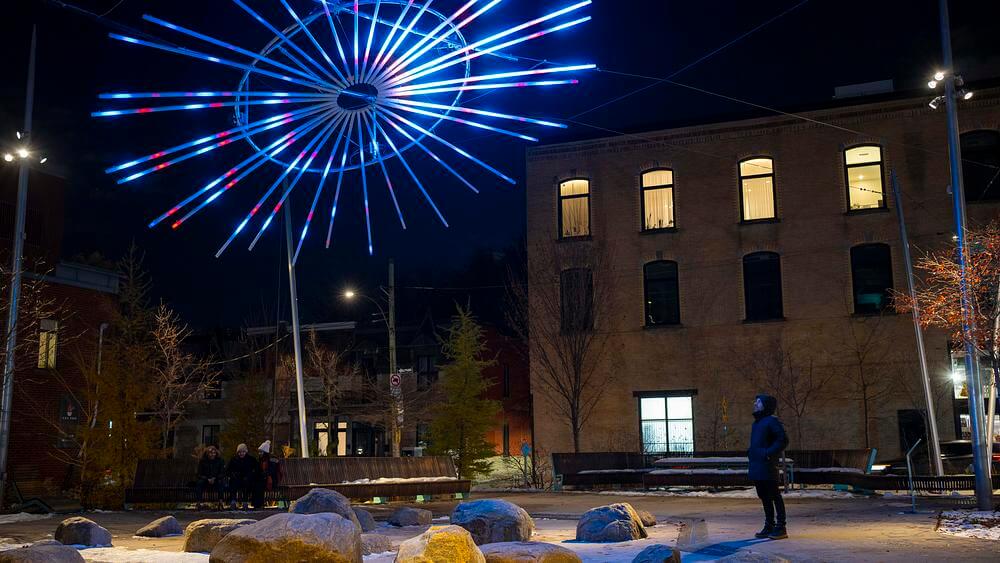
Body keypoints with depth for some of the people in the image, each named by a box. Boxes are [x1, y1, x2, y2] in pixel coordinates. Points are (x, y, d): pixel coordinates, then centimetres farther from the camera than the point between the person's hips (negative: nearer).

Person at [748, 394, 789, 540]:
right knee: (764, 497, 13)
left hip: (767, 466, -9)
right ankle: (769, 526, 21)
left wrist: (769, 453, -19)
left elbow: (783, 440, -16)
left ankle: (780, 528, 1)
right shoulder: (757, 422, 17)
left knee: (774, 496, -4)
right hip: (756, 466, 9)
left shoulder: (772, 421, -10)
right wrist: (750, 453, 13)